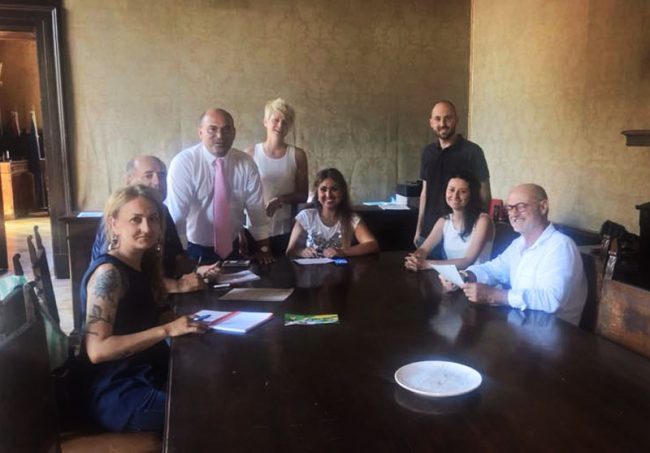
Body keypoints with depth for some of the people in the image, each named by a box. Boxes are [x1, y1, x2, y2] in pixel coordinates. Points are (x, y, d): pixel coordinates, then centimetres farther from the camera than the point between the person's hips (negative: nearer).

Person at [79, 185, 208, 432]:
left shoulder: (141, 264, 7)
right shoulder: (108, 272, -19)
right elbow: (97, 350, -25)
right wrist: (167, 330, -28)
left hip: (146, 374, 8)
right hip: (116, 394, -8)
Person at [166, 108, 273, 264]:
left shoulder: (246, 163, -8)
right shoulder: (183, 163, -17)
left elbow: (257, 208, -2)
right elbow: (176, 214, -20)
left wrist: (263, 249, 0)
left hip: (232, 249, 4)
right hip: (196, 251, -3)